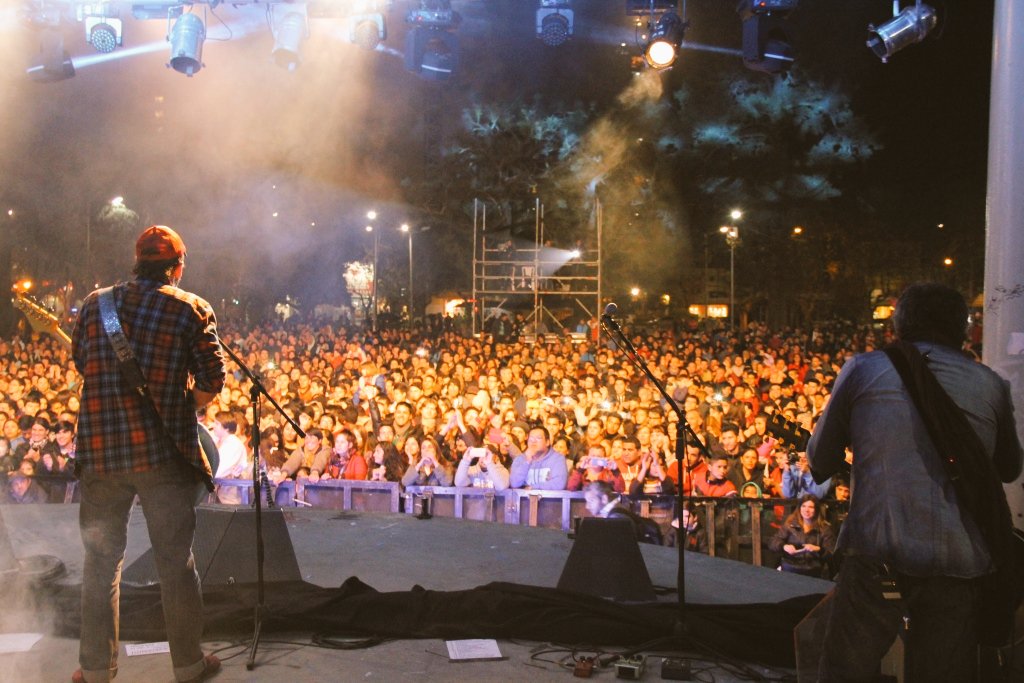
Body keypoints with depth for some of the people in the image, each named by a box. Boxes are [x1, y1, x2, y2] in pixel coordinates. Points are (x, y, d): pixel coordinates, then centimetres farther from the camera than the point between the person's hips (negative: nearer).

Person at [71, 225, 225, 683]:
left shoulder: (94, 303, 6)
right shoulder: (192, 309, -4)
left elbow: (80, 362, 17)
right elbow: (212, 378, -7)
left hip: (99, 451, 3)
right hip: (164, 452, -2)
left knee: (100, 561, 14)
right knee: (175, 560, 8)